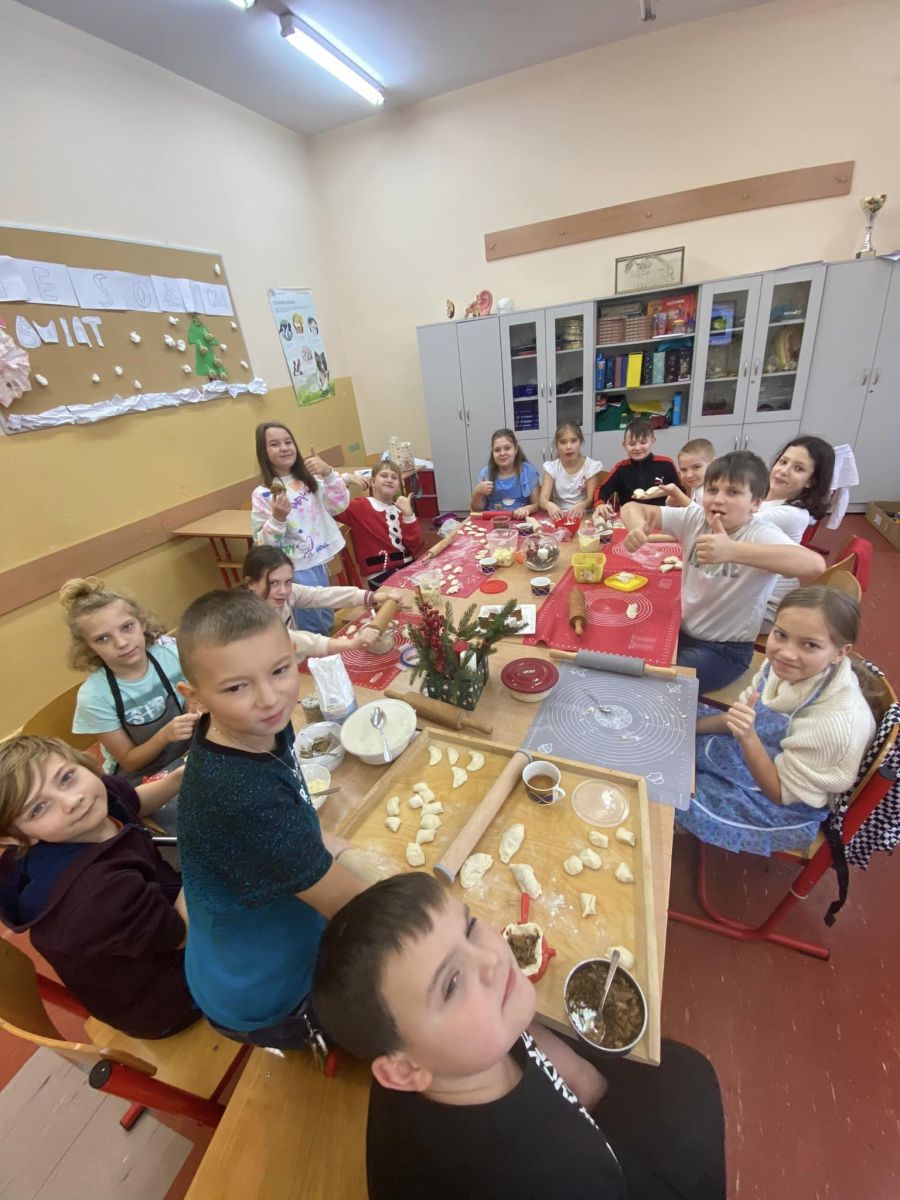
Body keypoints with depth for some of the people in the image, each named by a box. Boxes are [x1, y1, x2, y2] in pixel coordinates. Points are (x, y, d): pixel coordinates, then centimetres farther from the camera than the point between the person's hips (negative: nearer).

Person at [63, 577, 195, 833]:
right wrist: (165, 735, -30)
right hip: (140, 779, -2)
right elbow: (129, 762, -10)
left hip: (189, 756, 3)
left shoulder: (172, 652, -17)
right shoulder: (94, 696, -19)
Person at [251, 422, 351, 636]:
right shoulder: (263, 494, -11)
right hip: (297, 571, -5)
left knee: (327, 625, 22)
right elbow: (263, 543, -11)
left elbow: (340, 505, -3)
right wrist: (277, 518, -28)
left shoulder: (309, 478, 5)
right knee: (312, 631, 5)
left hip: (320, 562, 6)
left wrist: (328, 473, -16)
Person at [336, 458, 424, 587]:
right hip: (381, 573, -6)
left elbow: (415, 546, 1)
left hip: (407, 565, 6)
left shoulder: (400, 508, 12)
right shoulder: (361, 506, -3)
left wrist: (408, 514, -8)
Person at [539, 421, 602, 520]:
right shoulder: (551, 467, -1)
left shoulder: (591, 466, -3)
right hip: (559, 516, 1)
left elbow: (592, 499, -10)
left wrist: (582, 505, -33)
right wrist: (549, 505, -37)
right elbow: (543, 498, -13)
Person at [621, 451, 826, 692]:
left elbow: (815, 565, -40)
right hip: (682, 630, 5)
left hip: (725, 650, -5)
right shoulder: (694, 518, -6)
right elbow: (633, 508, -7)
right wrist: (638, 528, -33)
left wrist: (732, 550, -54)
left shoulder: (761, 536, -21)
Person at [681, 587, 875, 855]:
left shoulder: (836, 721, -36)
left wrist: (748, 738, -38)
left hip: (781, 810, -6)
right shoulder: (784, 666, -19)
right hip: (750, 753, 6)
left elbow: (780, 793, -23)